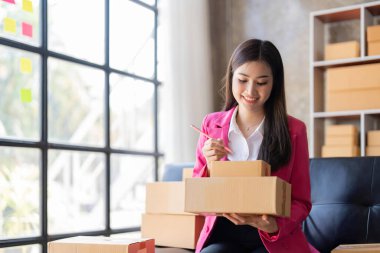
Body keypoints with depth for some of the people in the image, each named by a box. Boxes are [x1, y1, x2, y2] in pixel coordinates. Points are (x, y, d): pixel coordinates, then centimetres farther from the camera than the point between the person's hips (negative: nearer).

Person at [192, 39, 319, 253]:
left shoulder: (294, 130, 1)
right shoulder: (212, 124, 6)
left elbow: (300, 202, 2)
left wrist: (274, 225, -19)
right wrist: (210, 167, -12)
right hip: (222, 235, 1)